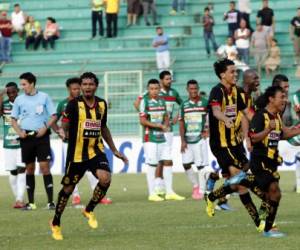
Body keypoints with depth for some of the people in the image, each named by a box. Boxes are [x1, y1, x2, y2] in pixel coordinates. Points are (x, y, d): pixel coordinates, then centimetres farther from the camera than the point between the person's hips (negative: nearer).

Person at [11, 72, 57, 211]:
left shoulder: (44, 97, 0)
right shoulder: (19, 99, 7)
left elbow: (53, 116, 2)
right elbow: (13, 119, 14)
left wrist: (45, 128, -12)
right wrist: (19, 132, -3)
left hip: (41, 136, -3)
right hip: (26, 136, 3)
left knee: (44, 166, -9)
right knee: (29, 168, 6)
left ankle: (50, 201, -7)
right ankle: (31, 202, 12)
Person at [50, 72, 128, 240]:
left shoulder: (102, 104, 6)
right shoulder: (74, 104, -8)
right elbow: (65, 124, -9)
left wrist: (114, 150, 21)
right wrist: (64, 132, -28)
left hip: (96, 150, 3)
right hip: (77, 153, -3)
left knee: (105, 178, -22)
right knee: (68, 188, 6)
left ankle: (89, 210, 3)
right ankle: (56, 224, 26)